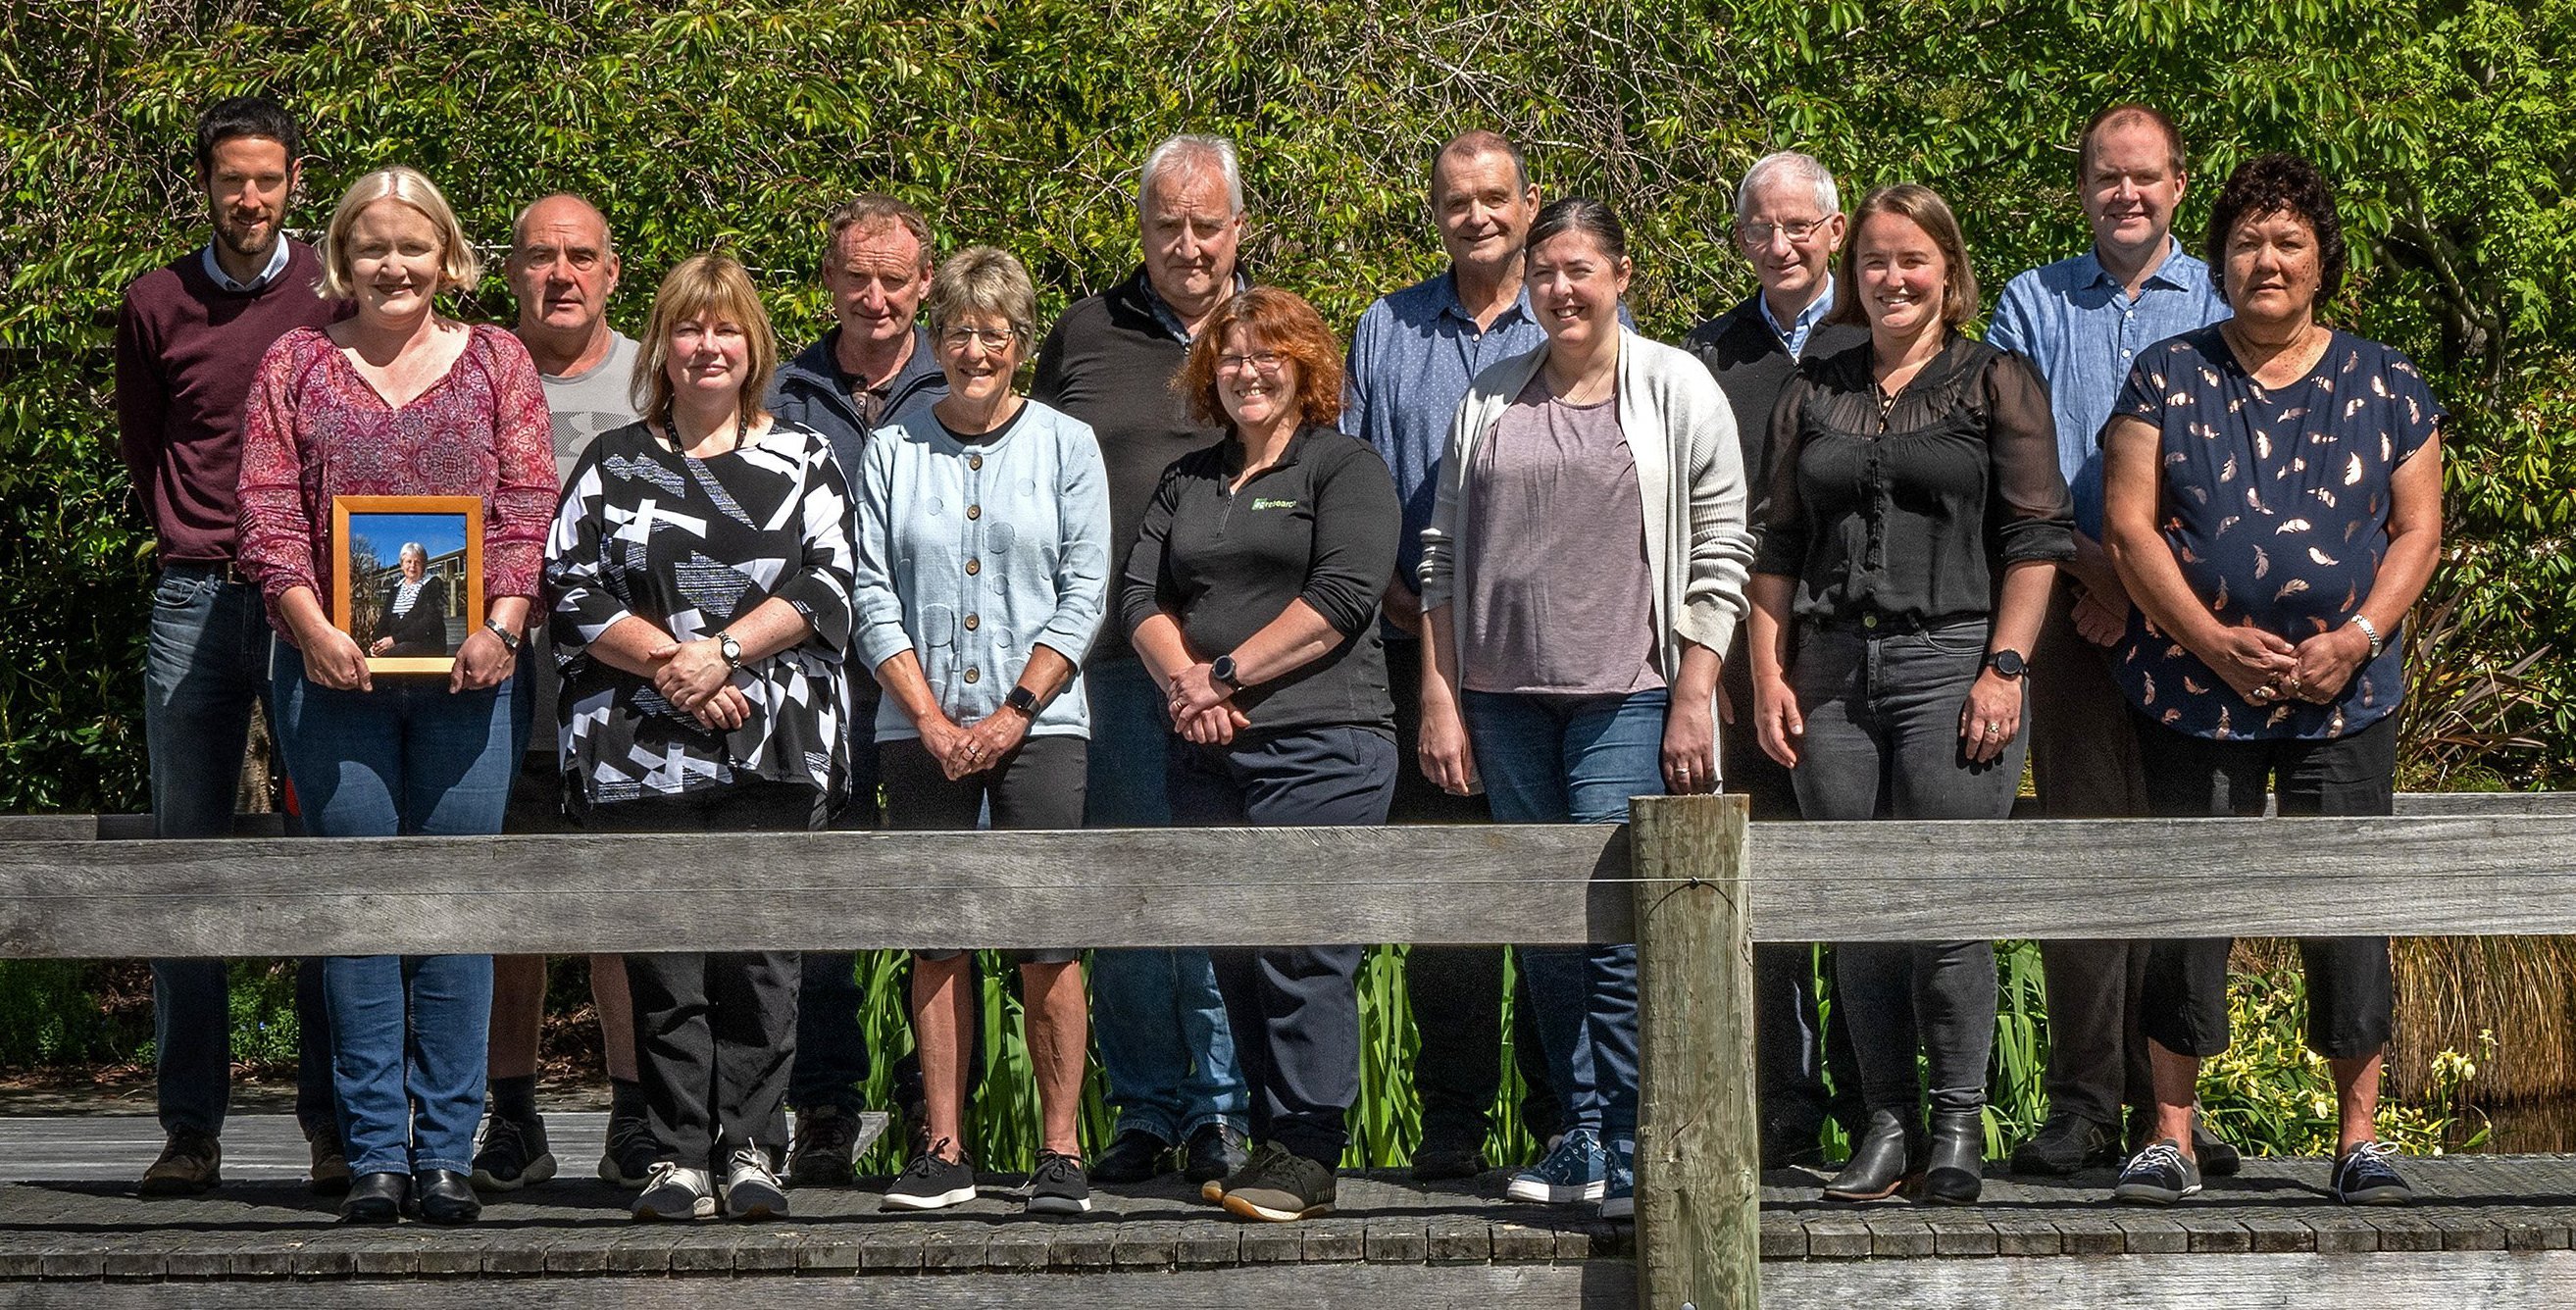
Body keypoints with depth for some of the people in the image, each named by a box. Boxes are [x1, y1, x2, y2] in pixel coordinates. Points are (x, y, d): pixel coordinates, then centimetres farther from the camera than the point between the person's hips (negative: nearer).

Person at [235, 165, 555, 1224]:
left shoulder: (496, 362, 11)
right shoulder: (296, 364, 10)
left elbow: (529, 503, 3)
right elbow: (267, 505, 2)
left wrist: (503, 624, -11)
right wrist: (311, 626, -12)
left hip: (468, 670, 0)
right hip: (336, 670, 0)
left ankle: (447, 1150, 6)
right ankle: (373, 1151, 5)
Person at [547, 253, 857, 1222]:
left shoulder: (804, 461, 13)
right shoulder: (613, 465, 12)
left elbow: (825, 589, 2)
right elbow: (572, 594, 4)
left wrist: (720, 651, -11)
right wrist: (667, 659, -10)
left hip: (775, 746, 0)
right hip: (638, 752, 0)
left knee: (757, 953, -3)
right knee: (663, 960, -3)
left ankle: (750, 1150, 3)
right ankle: (679, 1154, 2)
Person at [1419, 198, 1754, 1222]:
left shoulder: (1678, 390, 2)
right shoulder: (1489, 399, 13)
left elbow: (1719, 553, -1)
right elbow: (1444, 552, 14)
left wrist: (1694, 698, -8)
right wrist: (1439, 699, 7)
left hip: (1627, 696, -4)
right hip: (1504, 700, 4)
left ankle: (1635, 1154, -6)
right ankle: (1582, 1138, 13)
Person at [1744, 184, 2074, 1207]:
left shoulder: (1995, 384, 5)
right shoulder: (1813, 393, 16)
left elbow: (2033, 537, -1)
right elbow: (1778, 545, 16)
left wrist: (2004, 668, -9)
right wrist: (1769, 673, 6)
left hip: (1951, 661, -4)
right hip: (1832, 672, 4)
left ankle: (1958, 1125, 1)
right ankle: (1888, 1125, 8)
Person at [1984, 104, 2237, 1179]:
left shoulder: (2219, 304, 11)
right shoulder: (2033, 305, 12)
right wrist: (2094, 566, -9)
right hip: (2072, 606, 0)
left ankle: (2167, 1098, 4)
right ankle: (2085, 1102, -4)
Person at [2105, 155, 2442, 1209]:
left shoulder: (2385, 387, 8)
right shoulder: (2166, 379, 5)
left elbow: (2418, 532, 7)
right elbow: (2129, 527, -1)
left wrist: (2356, 639, -10)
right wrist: (2216, 641, -12)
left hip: (2346, 694, 0)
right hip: (2192, 689, 0)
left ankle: (2361, 1140, 5)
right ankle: (2171, 1139, 6)